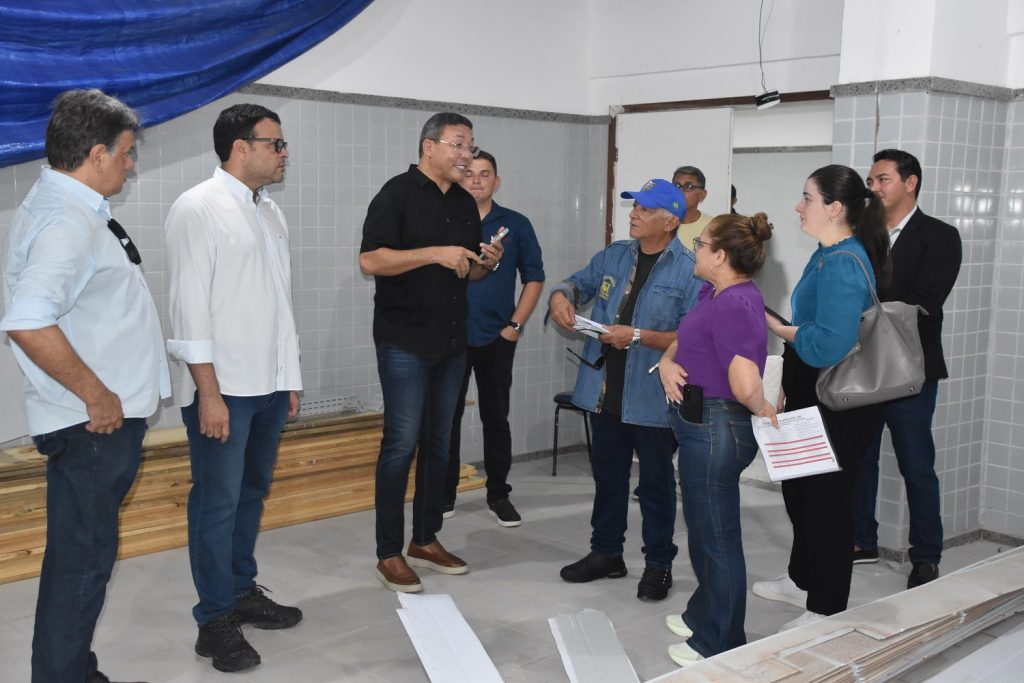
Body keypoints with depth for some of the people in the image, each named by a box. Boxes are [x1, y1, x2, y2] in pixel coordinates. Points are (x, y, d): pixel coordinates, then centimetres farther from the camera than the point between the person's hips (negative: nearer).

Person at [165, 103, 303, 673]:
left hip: (270, 385, 7)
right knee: (217, 503, -1)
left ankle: (243, 591, 29)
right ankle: (216, 621, 10)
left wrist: (291, 379, 15)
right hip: (223, 389, -7)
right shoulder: (199, 209, -8)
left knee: (253, 494, 15)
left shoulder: (271, 213, 14)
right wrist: (209, 393, -17)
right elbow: (190, 307, -13)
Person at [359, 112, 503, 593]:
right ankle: (389, 554, 3)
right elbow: (370, 261, -16)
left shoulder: (465, 203, 13)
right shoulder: (398, 193, -7)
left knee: (439, 442, 11)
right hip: (405, 341, -7)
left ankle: (426, 540, 23)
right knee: (402, 443, -6)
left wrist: (486, 263, -1)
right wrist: (435, 253, -22)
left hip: (451, 342, 7)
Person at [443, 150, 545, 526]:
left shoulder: (516, 225, 3)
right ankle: (445, 493, 17)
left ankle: (498, 494, 18)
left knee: (496, 417, 8)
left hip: (497, 339, 1)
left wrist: (515, 325, -1)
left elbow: (534, 278, 6)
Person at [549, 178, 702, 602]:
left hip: (652, 397, -6)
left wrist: (638, 336, -24)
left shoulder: (689, 270, -13)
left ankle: (658, 563, 24)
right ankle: (606, 552, 34)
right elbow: (579, 282, 17)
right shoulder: (613, 255, 7)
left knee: (655, 482, 9)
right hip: (605, 392, 6)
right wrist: (561, 295, -6)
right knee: (607, 475, 18)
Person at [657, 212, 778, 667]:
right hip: (702, 428, 10)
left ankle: (720, 646, 22)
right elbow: (683, 341, 18)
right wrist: (667, 363, -3)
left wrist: (762, 409, -13)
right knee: (703, 529, 24)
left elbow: (746, 387, -34)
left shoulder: (735, 305, -24)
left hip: (716, 431, -10)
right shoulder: (713, 294, 7)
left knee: (717, 538, 5)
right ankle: (703, 617, 43)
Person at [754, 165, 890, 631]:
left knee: (825, 501, 2)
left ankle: (825, 612, 17)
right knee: (799, 491, 22)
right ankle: (802, 581, 41)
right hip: (813, 399, 10)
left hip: (839, 409, -10)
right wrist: (789, 387, 17)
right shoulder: (828, 255, 9)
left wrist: (776, 327, -19)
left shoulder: (843, 264, -24)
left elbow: (829, 344, -32)